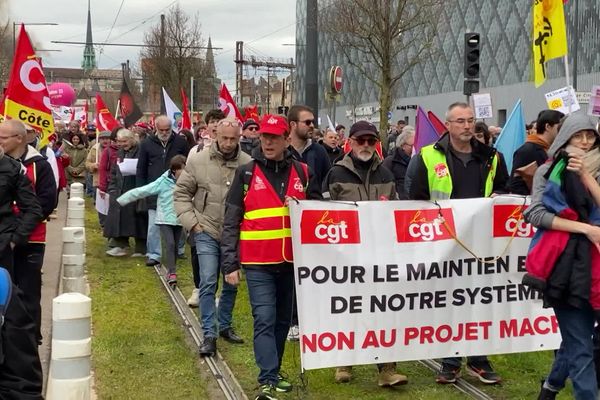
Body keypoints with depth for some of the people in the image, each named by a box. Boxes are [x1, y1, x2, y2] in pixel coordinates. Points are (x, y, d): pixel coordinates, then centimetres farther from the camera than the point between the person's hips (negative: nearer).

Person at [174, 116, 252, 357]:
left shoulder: (248, 164, -7)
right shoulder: (198, 161, -6)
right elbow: (182, 193, 2)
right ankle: (209, 334, 2)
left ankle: (224, 325, 33)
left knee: (232, 283, 14)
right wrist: (191, 222, -4)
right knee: (208, 283, -6)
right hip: (207, 232, -2)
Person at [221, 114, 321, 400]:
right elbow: (231, 222, -1)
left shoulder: (302, 172, 6)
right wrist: (230, 264, -5)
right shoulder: (246, 173, -1)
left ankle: (273, 373, 30)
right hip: (258, 262, -3)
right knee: (265, 320, -10)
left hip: (291, 261, 4)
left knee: (283, 320, 14)